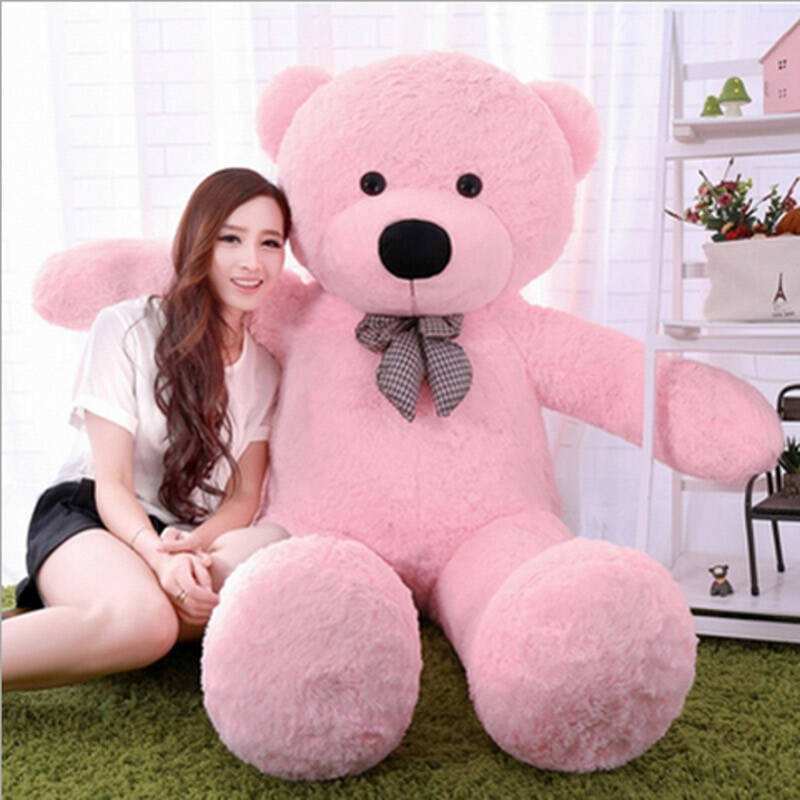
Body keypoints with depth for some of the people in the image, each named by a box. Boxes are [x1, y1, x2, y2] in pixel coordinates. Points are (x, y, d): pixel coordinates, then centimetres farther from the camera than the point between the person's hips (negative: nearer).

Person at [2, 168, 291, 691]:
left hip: (197, 536, 5)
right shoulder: (127, 328, -8)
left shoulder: (267, 368, 6)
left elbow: (244, 497, 0)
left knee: (275, 549, -34)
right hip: (88, 515, -4)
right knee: (144, 617, -41)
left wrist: (191, 546, -22)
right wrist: (158, 556, -30)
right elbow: (111, 484, -10)